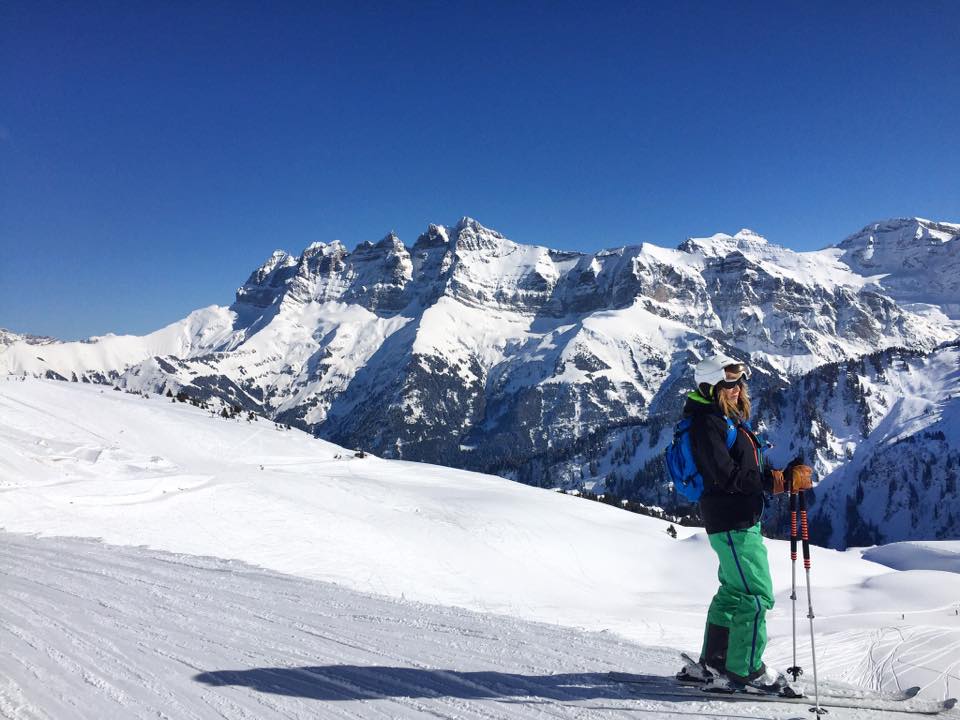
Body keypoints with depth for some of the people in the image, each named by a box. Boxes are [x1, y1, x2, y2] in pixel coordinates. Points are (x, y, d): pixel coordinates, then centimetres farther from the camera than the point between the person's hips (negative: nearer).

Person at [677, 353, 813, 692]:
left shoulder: (730, 419, 16)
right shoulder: (707, 423, -16)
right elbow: (728, 477, -23)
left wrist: (786, 475, 2)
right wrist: (782, 481, -20)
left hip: (744, 519, 10)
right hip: (731, 522, -10)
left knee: (734, 591, 17)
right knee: (757, 595, -5)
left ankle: (714, 662, 27)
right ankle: (744, 669, 8)